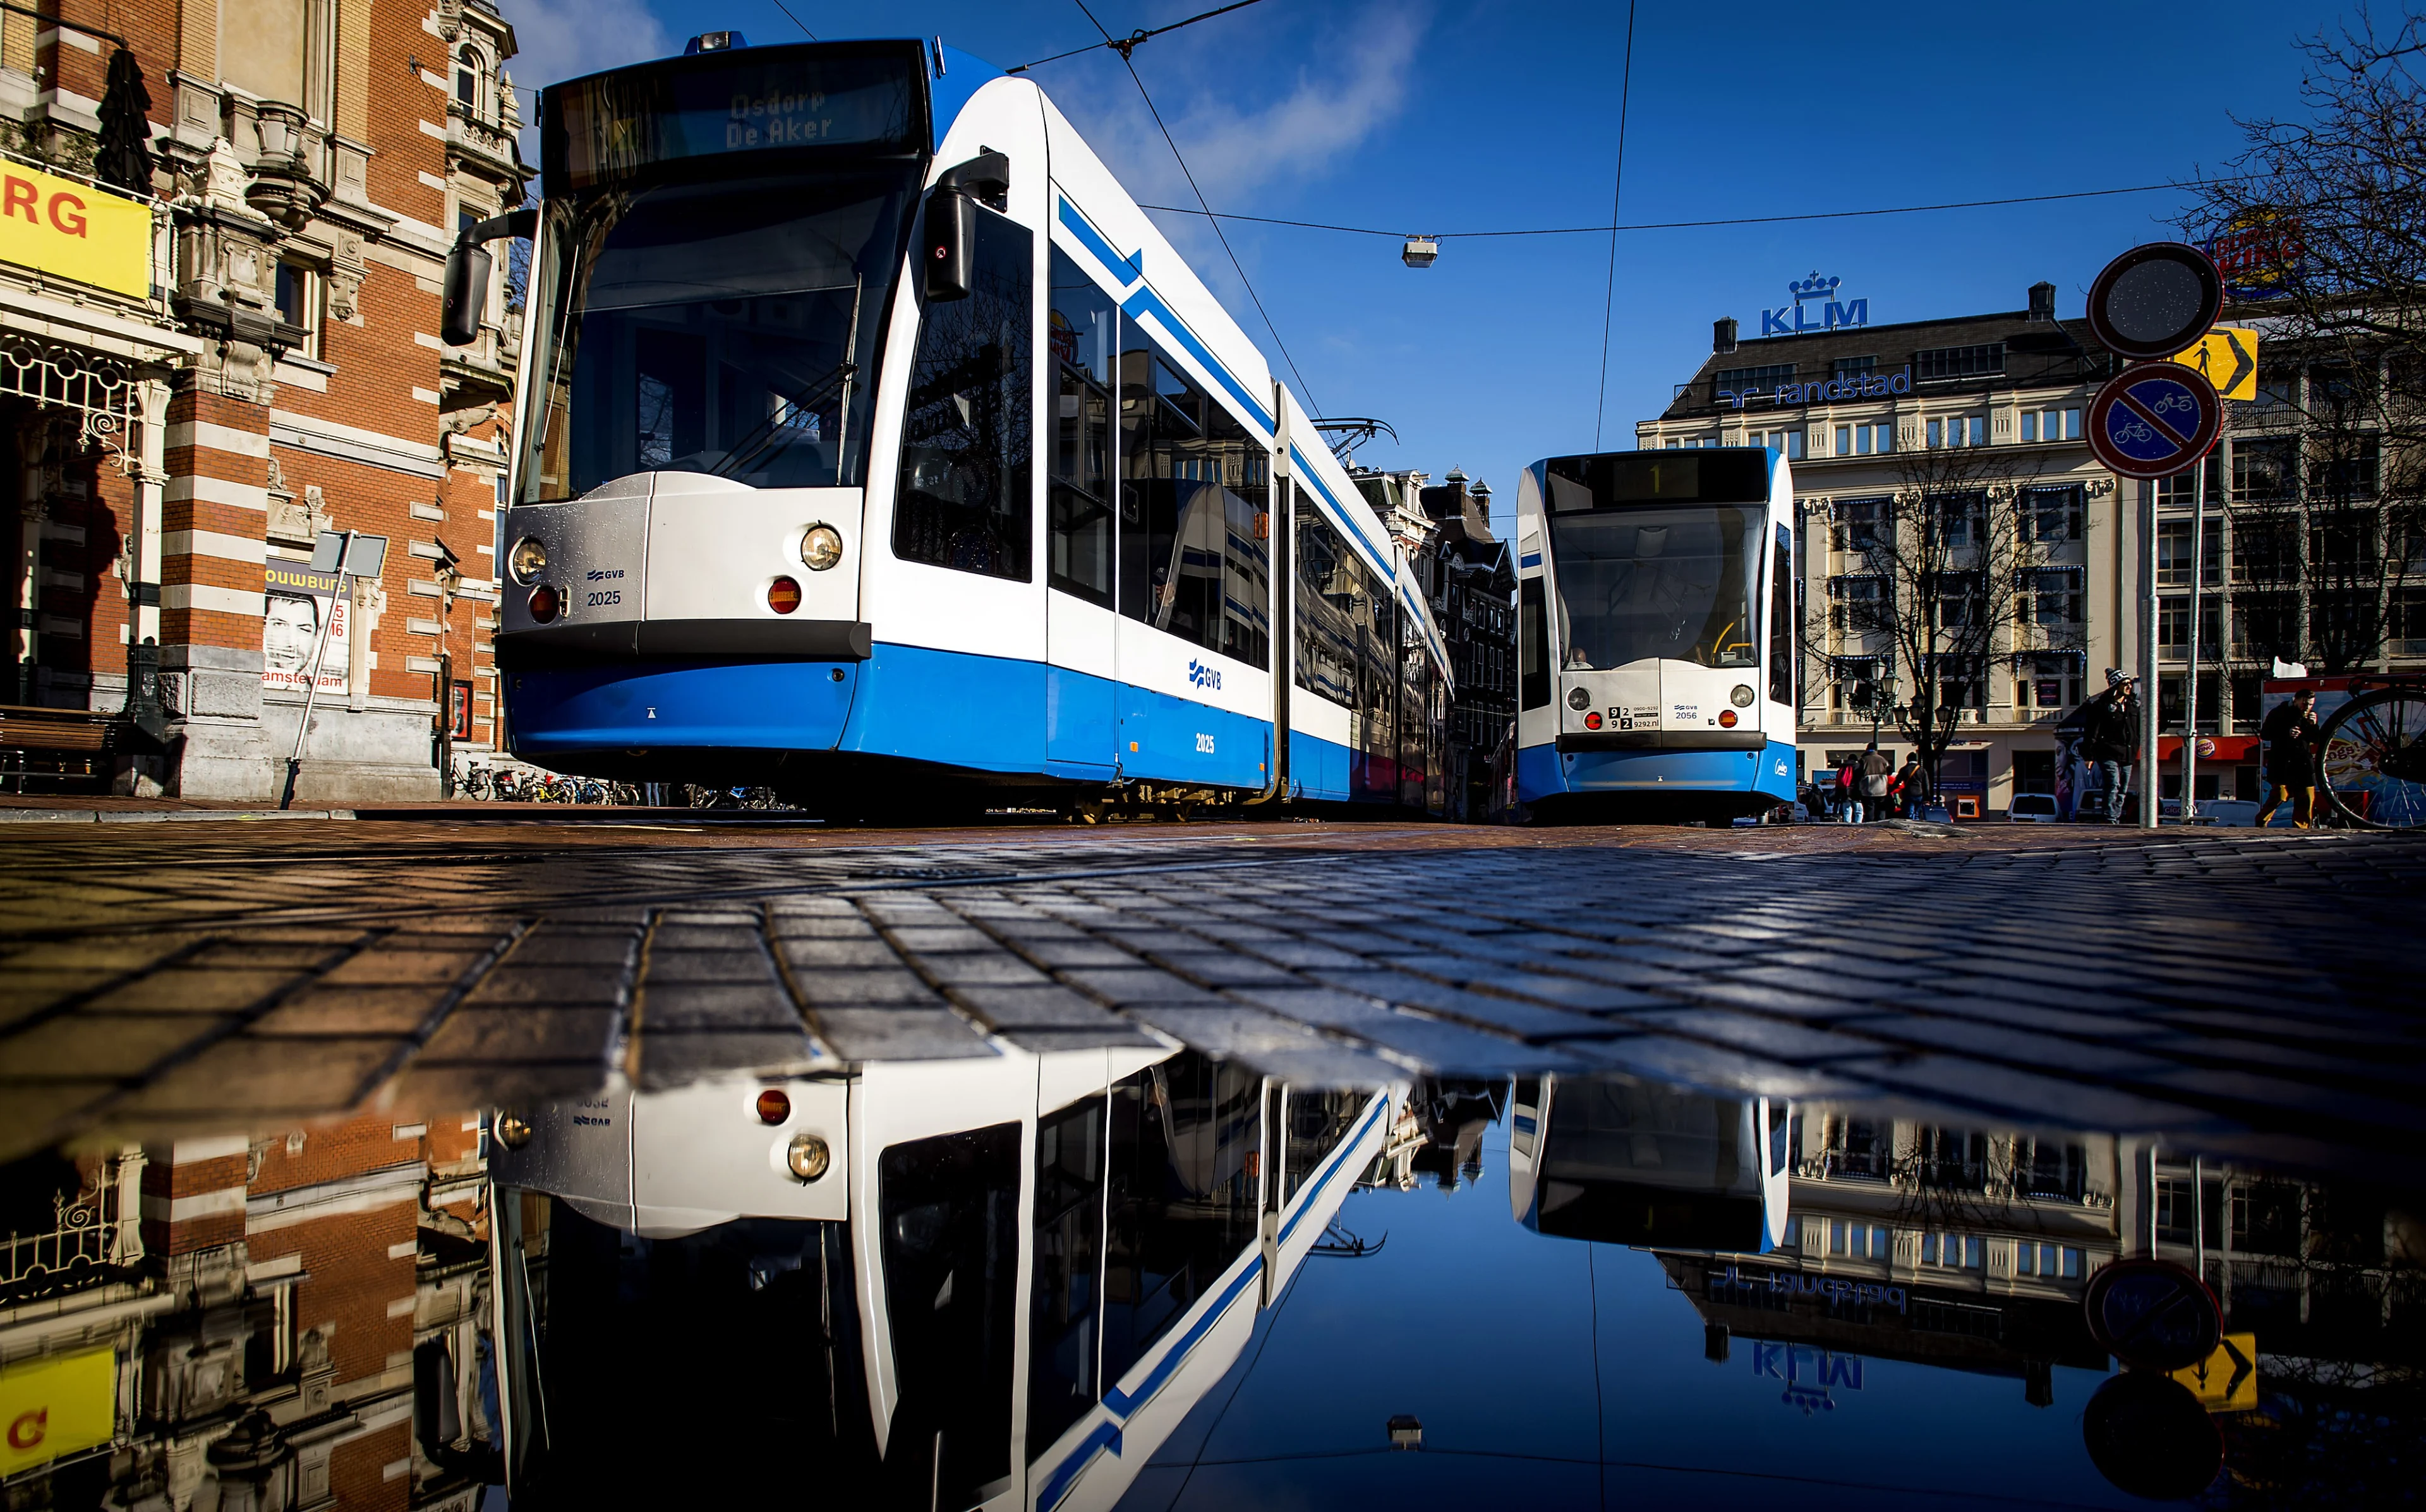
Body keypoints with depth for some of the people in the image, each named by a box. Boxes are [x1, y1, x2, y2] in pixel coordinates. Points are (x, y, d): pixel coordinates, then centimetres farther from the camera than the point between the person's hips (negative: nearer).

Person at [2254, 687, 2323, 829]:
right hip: (2281, 762, -5)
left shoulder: (2310, 716, 16)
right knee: (2279, 794, -16)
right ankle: (2261, 821, -2)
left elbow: (2316, 740, 13)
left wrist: (2313, 726, -5)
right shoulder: (2280, 713, 1)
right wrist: (2286, 733, -17)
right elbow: (2264, 734, -4)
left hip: (2303, 762, 5)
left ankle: (2301, 828, 10)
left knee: (2307, 797, 1)